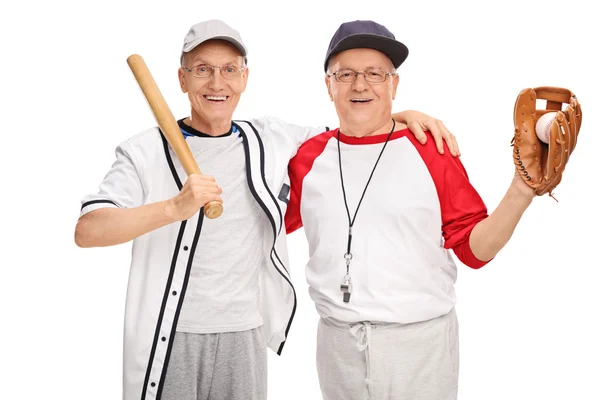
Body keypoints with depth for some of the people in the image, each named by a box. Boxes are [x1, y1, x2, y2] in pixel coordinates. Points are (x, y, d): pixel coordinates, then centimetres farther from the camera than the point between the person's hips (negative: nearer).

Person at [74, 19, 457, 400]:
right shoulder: (145, 152, -6)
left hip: (245, 336, 3)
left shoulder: (274, 139, 6)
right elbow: (86, 231, -17)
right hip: (167, 340, -3)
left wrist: (403, 116, 0)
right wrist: (175, 208, -31)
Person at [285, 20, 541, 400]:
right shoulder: (308, 157, 2)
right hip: (337, 341, 2)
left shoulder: (431, 151, -6)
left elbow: (474, 248, -4)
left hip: (422, 341, -2)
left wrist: (520, 192, -17)